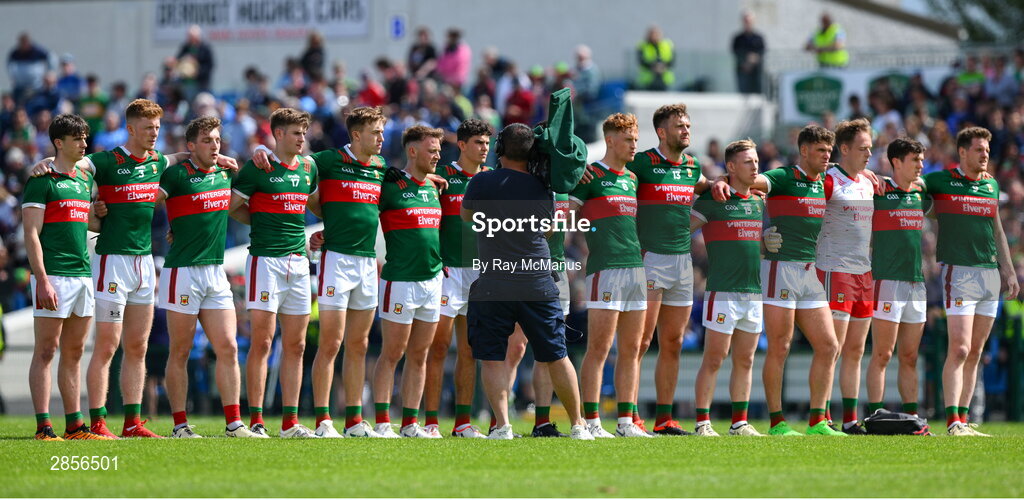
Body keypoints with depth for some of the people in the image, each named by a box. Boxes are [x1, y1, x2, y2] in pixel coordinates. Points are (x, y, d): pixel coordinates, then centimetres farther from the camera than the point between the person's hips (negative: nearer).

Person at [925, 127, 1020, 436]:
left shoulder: (991, 185, 15)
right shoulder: (940, 181, 0)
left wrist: (1008, 270, 19)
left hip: (990, 274, 6)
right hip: (959, 271, -6)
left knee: (975, 353, 6)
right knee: (959, 350, -15)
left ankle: (963, 419, 9)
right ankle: (953, 422, -18)